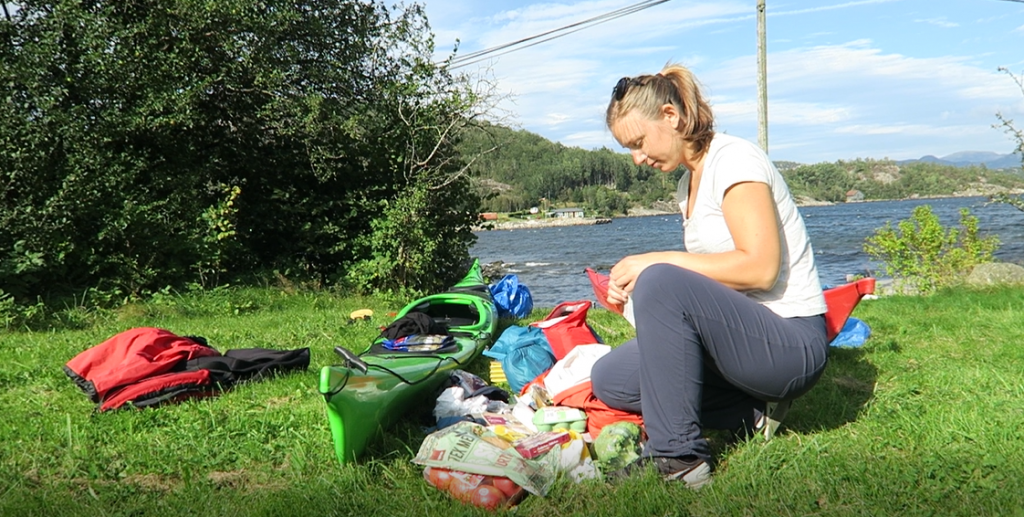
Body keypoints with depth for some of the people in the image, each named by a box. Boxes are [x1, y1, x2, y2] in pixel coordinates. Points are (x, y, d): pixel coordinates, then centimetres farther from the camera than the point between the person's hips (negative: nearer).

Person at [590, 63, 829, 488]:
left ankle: (677, 456, -23)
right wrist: (633, 287, 0)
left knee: (660, 281, -32)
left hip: (792, 344, -9)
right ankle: (755, 412, 1)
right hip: (740, 332, 9)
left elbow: (758, 269, -23)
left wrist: (656, 261, -20)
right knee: (608, 380, 2)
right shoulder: (689, 183, 14)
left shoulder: (733, 159, -12)